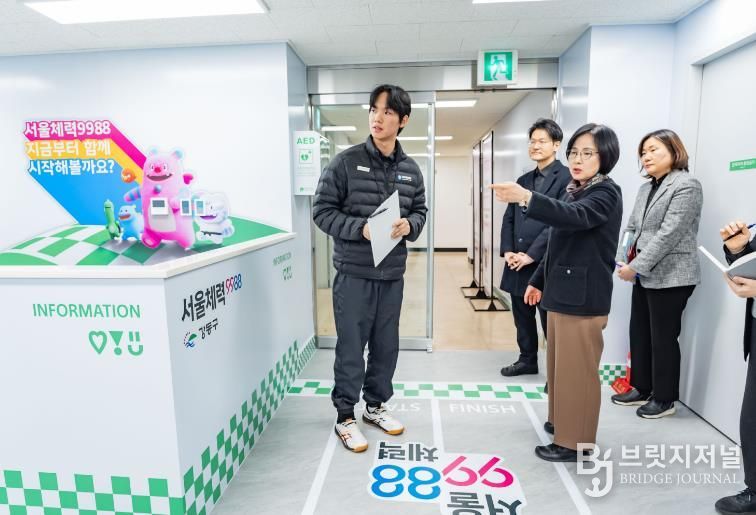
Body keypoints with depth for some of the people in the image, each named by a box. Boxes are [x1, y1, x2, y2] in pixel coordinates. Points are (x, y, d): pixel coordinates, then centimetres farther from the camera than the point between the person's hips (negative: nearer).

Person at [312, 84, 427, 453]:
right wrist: (360, 228, -20)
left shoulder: (411, 170, 6)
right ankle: (344, 416, 23)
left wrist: (409, 226, -9)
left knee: (386, 344, 15)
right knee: (351, 347, 5)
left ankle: (375, 405, 35)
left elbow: (420, 211, 14)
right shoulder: (346, 162, -7)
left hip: (392, 273, 5)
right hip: (353, 271, -4)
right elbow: (322, 210, -7)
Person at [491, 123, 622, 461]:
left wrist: (526, 199, -46)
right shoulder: (574, 192, 15)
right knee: (559, 366, 20)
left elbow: (575, 217, -33)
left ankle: (575, 441, 15)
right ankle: (561, 420, 38)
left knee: (578, 371, 1)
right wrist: (539, 280, 20)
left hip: (583, 297, -9)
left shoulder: (607, 193, -11)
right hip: (561, 293, 9)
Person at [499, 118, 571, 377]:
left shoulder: (566, 177, -7)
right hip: (518, 262, 7)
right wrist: (508, 250, -1)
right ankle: (527, 359, 33)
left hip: (546, 263, -7)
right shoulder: (523, 180, 15)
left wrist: (531, 254, -16)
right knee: (522, 315, 16)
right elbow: (509, 218, 13)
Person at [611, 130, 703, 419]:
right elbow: (632, 228, 11)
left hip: (670, 276, -8)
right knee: (639, 333, 14)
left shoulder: (686, 186, -10)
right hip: (644, 275, 8)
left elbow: (669, 234, -19)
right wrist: (622, 261, -4)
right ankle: (641, 388, 29)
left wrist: (636, 266, -19)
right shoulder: (646, 189, 15)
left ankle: (665, 398, 19)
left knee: (663, 338, 2)